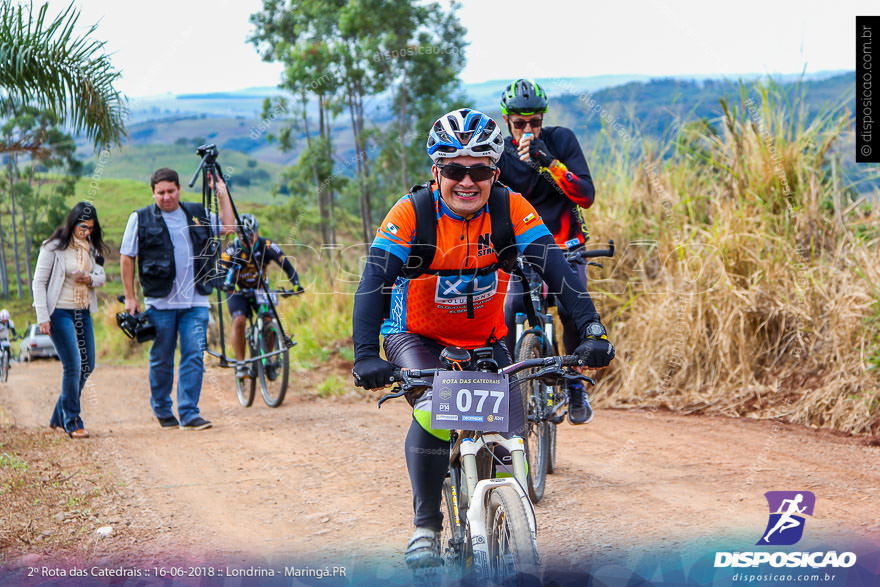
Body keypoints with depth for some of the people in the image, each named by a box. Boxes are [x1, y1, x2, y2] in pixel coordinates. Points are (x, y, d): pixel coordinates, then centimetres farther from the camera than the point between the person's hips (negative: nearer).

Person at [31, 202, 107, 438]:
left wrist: (90, 279, -9)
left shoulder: (91, 248, 8)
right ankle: (72, 422, -2)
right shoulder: (53, 247, -10)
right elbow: (39, 282, -9)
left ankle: (59, 417, 23)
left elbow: (101, 276, 16)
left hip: (83, 312, 7)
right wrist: (42, 317, -14)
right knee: (73, 366, -13)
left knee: (87, 366, 9)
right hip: (60, 312, -7)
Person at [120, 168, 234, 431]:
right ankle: (162, 411, 22)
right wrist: (130, 297, 2)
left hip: (196, 303, 2)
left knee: (194, 357, -6)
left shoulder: (197, 214, 12)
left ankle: (189, 414, -4)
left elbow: (228, 227, 18)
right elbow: (127, 259, 5)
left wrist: (222, 194, 11)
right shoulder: (140, 219, 2)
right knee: (161, 360, 5)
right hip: (160, 303, -2)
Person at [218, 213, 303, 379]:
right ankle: (240, 364, -17)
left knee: (269, 320, -18)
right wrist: (225, 285, -55)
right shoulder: (232, 251, -24)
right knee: (239, 321, -25)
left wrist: (295, 284, -39)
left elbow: (286, 265, -22)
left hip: (260, 289, 2)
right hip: (238, 291, -2)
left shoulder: (266, 246, -19)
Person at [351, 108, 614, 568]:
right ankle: (426, 527, -15)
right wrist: (365, 354, -44)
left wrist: (591, 332, -37)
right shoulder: (411, 213, -22)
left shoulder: (511, 210, -17)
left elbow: (559, 271, -23)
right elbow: (373, 283, -30)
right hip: (416, 337, -2)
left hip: (485, 342, 3)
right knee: (434, 414, -30)